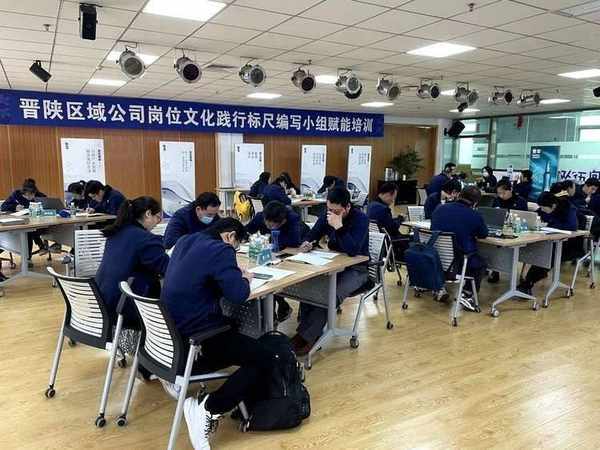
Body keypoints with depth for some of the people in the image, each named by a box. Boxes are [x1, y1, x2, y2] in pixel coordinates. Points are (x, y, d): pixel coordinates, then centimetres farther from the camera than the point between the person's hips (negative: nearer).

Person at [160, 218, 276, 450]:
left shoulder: (186, 241, 9)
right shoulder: (220, 250, -17)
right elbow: (238, 295, -20)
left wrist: (234, 275, 11)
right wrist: (244, 279, 1)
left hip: (171, 327, 9)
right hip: (194, 334, -9)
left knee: (239, 338, 32)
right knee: (264, 359, -3)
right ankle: (206, 409, -10)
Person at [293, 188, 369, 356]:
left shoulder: (360, 218, -18)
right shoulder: (327, 215, -1)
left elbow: (353, 250, -30)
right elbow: (311, 236, 5)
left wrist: (338, 227, -34)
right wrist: (306, 244, -18)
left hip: (356, 268, -6)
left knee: (333, 294, -32)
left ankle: (306, 337, -23)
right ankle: (311, 333, -14)